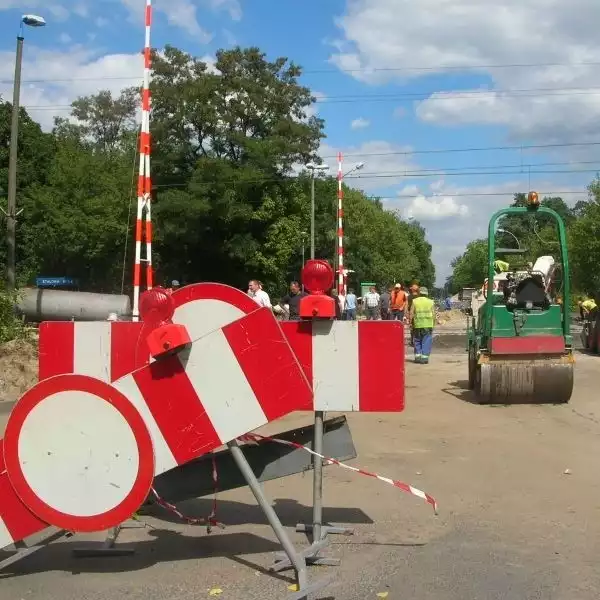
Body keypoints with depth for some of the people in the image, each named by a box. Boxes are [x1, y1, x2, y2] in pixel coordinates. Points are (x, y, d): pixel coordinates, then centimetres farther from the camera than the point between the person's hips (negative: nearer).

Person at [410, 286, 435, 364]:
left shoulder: (415, 301, 4)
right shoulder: (431, 302, 5)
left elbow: (411, 314, 0)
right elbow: (433, 314, 2)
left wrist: (411, 322, 7)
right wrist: (433, 324, 9)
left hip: (417, 325, 1)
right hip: (428, 325, 0)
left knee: (417, 341, 13)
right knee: (426, 342, 3)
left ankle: (417, 356, 13)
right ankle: (424, 357, 0)